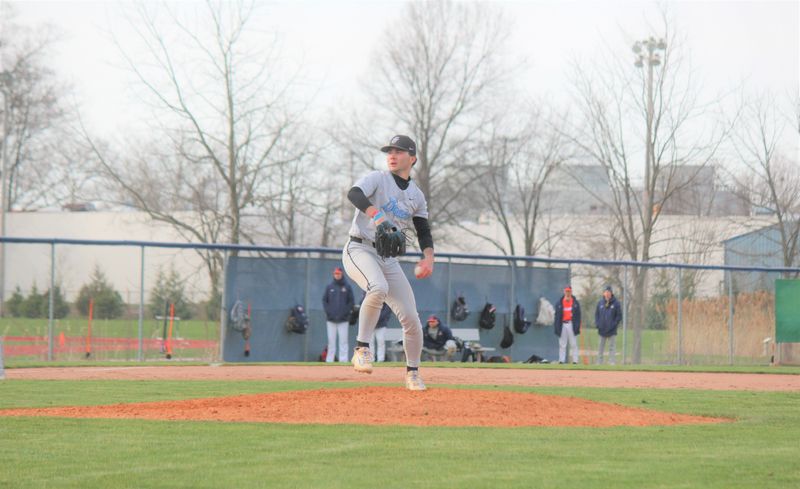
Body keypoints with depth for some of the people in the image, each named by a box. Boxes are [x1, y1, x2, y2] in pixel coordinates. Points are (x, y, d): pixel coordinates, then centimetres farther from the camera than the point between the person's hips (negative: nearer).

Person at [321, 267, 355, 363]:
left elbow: (351, 302, 4)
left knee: (343, 341, -4)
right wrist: (328, 312, -4)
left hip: (343, 320, -2)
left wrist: (345, 312, -8)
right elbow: (324, 300, 10)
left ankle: (344, 361, -4)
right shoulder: (329, 287, 10)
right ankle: (329, 361, 4)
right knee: (331, 341, 2)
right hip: (331, 320, 2)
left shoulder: (347, 287, 5)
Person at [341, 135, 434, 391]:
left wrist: (428, 257, -4)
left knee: (411, 319, -2)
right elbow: (354, 194, -24)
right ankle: (362, 348, -27)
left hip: (389, 259, 5)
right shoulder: (376, 179, -2)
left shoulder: (417, 196, 15)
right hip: (360, 250, -5)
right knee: (379, 288, -38)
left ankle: (413, 373, 18)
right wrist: (374, 212, -44)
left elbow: (423, 232, 18)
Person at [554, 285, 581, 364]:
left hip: (572, 325, -1)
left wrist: (578, 326, -4)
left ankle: (575, 361, 1)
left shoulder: (576, 303, 7)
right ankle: (561, 360, 4)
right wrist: (556, 326, 0)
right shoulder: (559, 303, 8)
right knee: (562, 345, 2)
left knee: (573, 344, 0)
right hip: (562, 325, 1)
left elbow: (578, 315, 5)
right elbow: (557, 316, 8)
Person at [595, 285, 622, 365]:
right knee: (600, 348, 7)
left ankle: (612, 363, -6)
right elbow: (596, 314, 14)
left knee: (612, 348, -5)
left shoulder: (616, 303, -2)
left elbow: (619, 316, -1)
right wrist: (597, 324, -1)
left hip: (612, 331, -3)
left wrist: (613, 325, -11)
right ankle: (599, 363, 12)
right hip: (602, 330, 3)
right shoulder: (600, 303, 7)